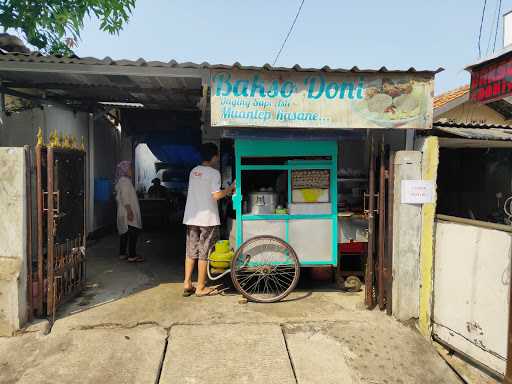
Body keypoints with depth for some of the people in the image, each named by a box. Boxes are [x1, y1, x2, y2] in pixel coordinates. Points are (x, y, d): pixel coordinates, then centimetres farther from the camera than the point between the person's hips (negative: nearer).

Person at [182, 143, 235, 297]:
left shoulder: (193, 171, 11)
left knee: (191, 252, 13)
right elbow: (216, 195, -17)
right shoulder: (214, 173, -10)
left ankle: (187, 285, 16)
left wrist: (225, 191, 21)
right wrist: (230, 188, -1)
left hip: (191, 217, 6)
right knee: (204, 254, 3)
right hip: (207, 218, -6)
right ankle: (201, 287, 11)